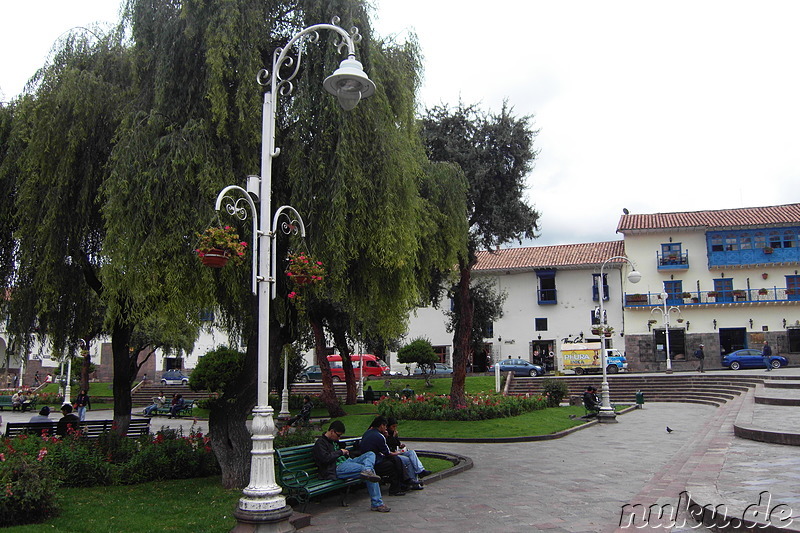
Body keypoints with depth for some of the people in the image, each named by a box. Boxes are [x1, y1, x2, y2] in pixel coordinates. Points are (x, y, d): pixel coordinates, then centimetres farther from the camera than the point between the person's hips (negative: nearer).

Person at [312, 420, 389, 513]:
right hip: (337, 469, -10)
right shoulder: (320, 443, -2)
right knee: (371, 470, -28)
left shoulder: (334, 441, 27)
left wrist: (346, 452, 20)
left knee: (370, 454, -11)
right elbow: (325, 458, -18)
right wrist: (340, 452, -8)